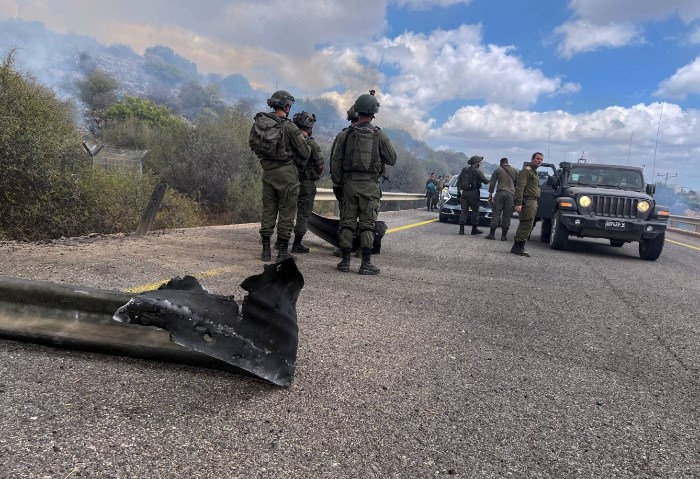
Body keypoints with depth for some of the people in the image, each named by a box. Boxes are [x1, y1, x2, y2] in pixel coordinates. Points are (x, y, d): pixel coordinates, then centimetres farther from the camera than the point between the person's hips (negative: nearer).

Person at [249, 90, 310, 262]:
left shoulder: (259, 122, 1)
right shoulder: (289, 126, -13)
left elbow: (252, 144, 12)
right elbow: (305, 154, -10)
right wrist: (303, 138, 12)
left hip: (267, 171, 5)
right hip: (286, 172, -5)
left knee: (268, 210, 13)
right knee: (286, 211, 4)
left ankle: (266, 249, 16)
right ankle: (283, 251, 7)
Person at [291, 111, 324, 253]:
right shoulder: (312, 144, -13)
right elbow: (320, 166, -11)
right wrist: (315, 176, 10)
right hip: (307, 184, -5)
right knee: (303, 214, 4)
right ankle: (297, 244, 7)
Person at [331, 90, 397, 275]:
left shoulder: (344, 135, 2)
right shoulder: (379, 135, -2)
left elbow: (335, 162, 2)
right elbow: (392, 159, 5)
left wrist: (337, 184, 9)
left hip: (349, 183, 2)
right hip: (370, 185, -1)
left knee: (348, 222, 7)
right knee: (367, 224, 2)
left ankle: (345, 261, 9)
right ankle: (366, 264, 1)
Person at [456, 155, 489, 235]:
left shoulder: (464, 170, 13)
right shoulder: (477, 171, -6)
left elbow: (458, 182, 13)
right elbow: (484, 180, -7)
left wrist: (458, 192, 17)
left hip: (464, 192, 5)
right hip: (473, 193, -5)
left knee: (464, 211, 4)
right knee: (475, 211, 5)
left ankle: (461, 229, -2)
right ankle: (474, 229, 8)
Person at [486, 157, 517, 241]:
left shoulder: (498, 170, 7)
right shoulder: (514, 170, 13)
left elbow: (492, 183, 3)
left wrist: (490, 194, 6)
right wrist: (516, 195, 21)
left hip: (500, 193, -1)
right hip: (510, 194, 2)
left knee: (496, 213, -1)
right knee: (507, 215, 3)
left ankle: (492, 234, -6)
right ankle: (504, 235, 2)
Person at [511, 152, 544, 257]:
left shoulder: (534, 172, 24)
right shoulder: (527, 170, -8)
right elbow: (519, 187, -18)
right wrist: (518, 203, -26)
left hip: (533, 201, 10)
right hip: (528, 201, -10)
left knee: (525, 225, 10)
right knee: (526, 225, -12)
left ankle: (517, 247, 15)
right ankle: (519, 247, -9)